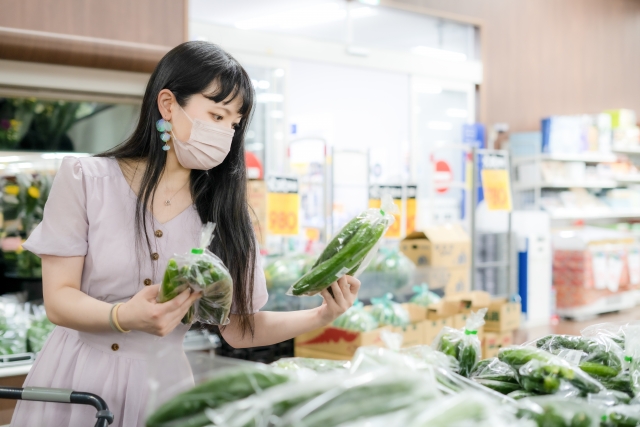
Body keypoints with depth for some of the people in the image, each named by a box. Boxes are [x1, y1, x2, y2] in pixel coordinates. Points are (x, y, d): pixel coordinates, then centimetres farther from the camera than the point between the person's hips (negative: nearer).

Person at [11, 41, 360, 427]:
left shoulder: (223, 214, 0)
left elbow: (239, 327, -1)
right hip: (75, 384, -1)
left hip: (162, 389, 2)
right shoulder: (85, 180, -6)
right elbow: (58, 300, -10)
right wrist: (126, 317, -28)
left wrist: (320, 317, -15)